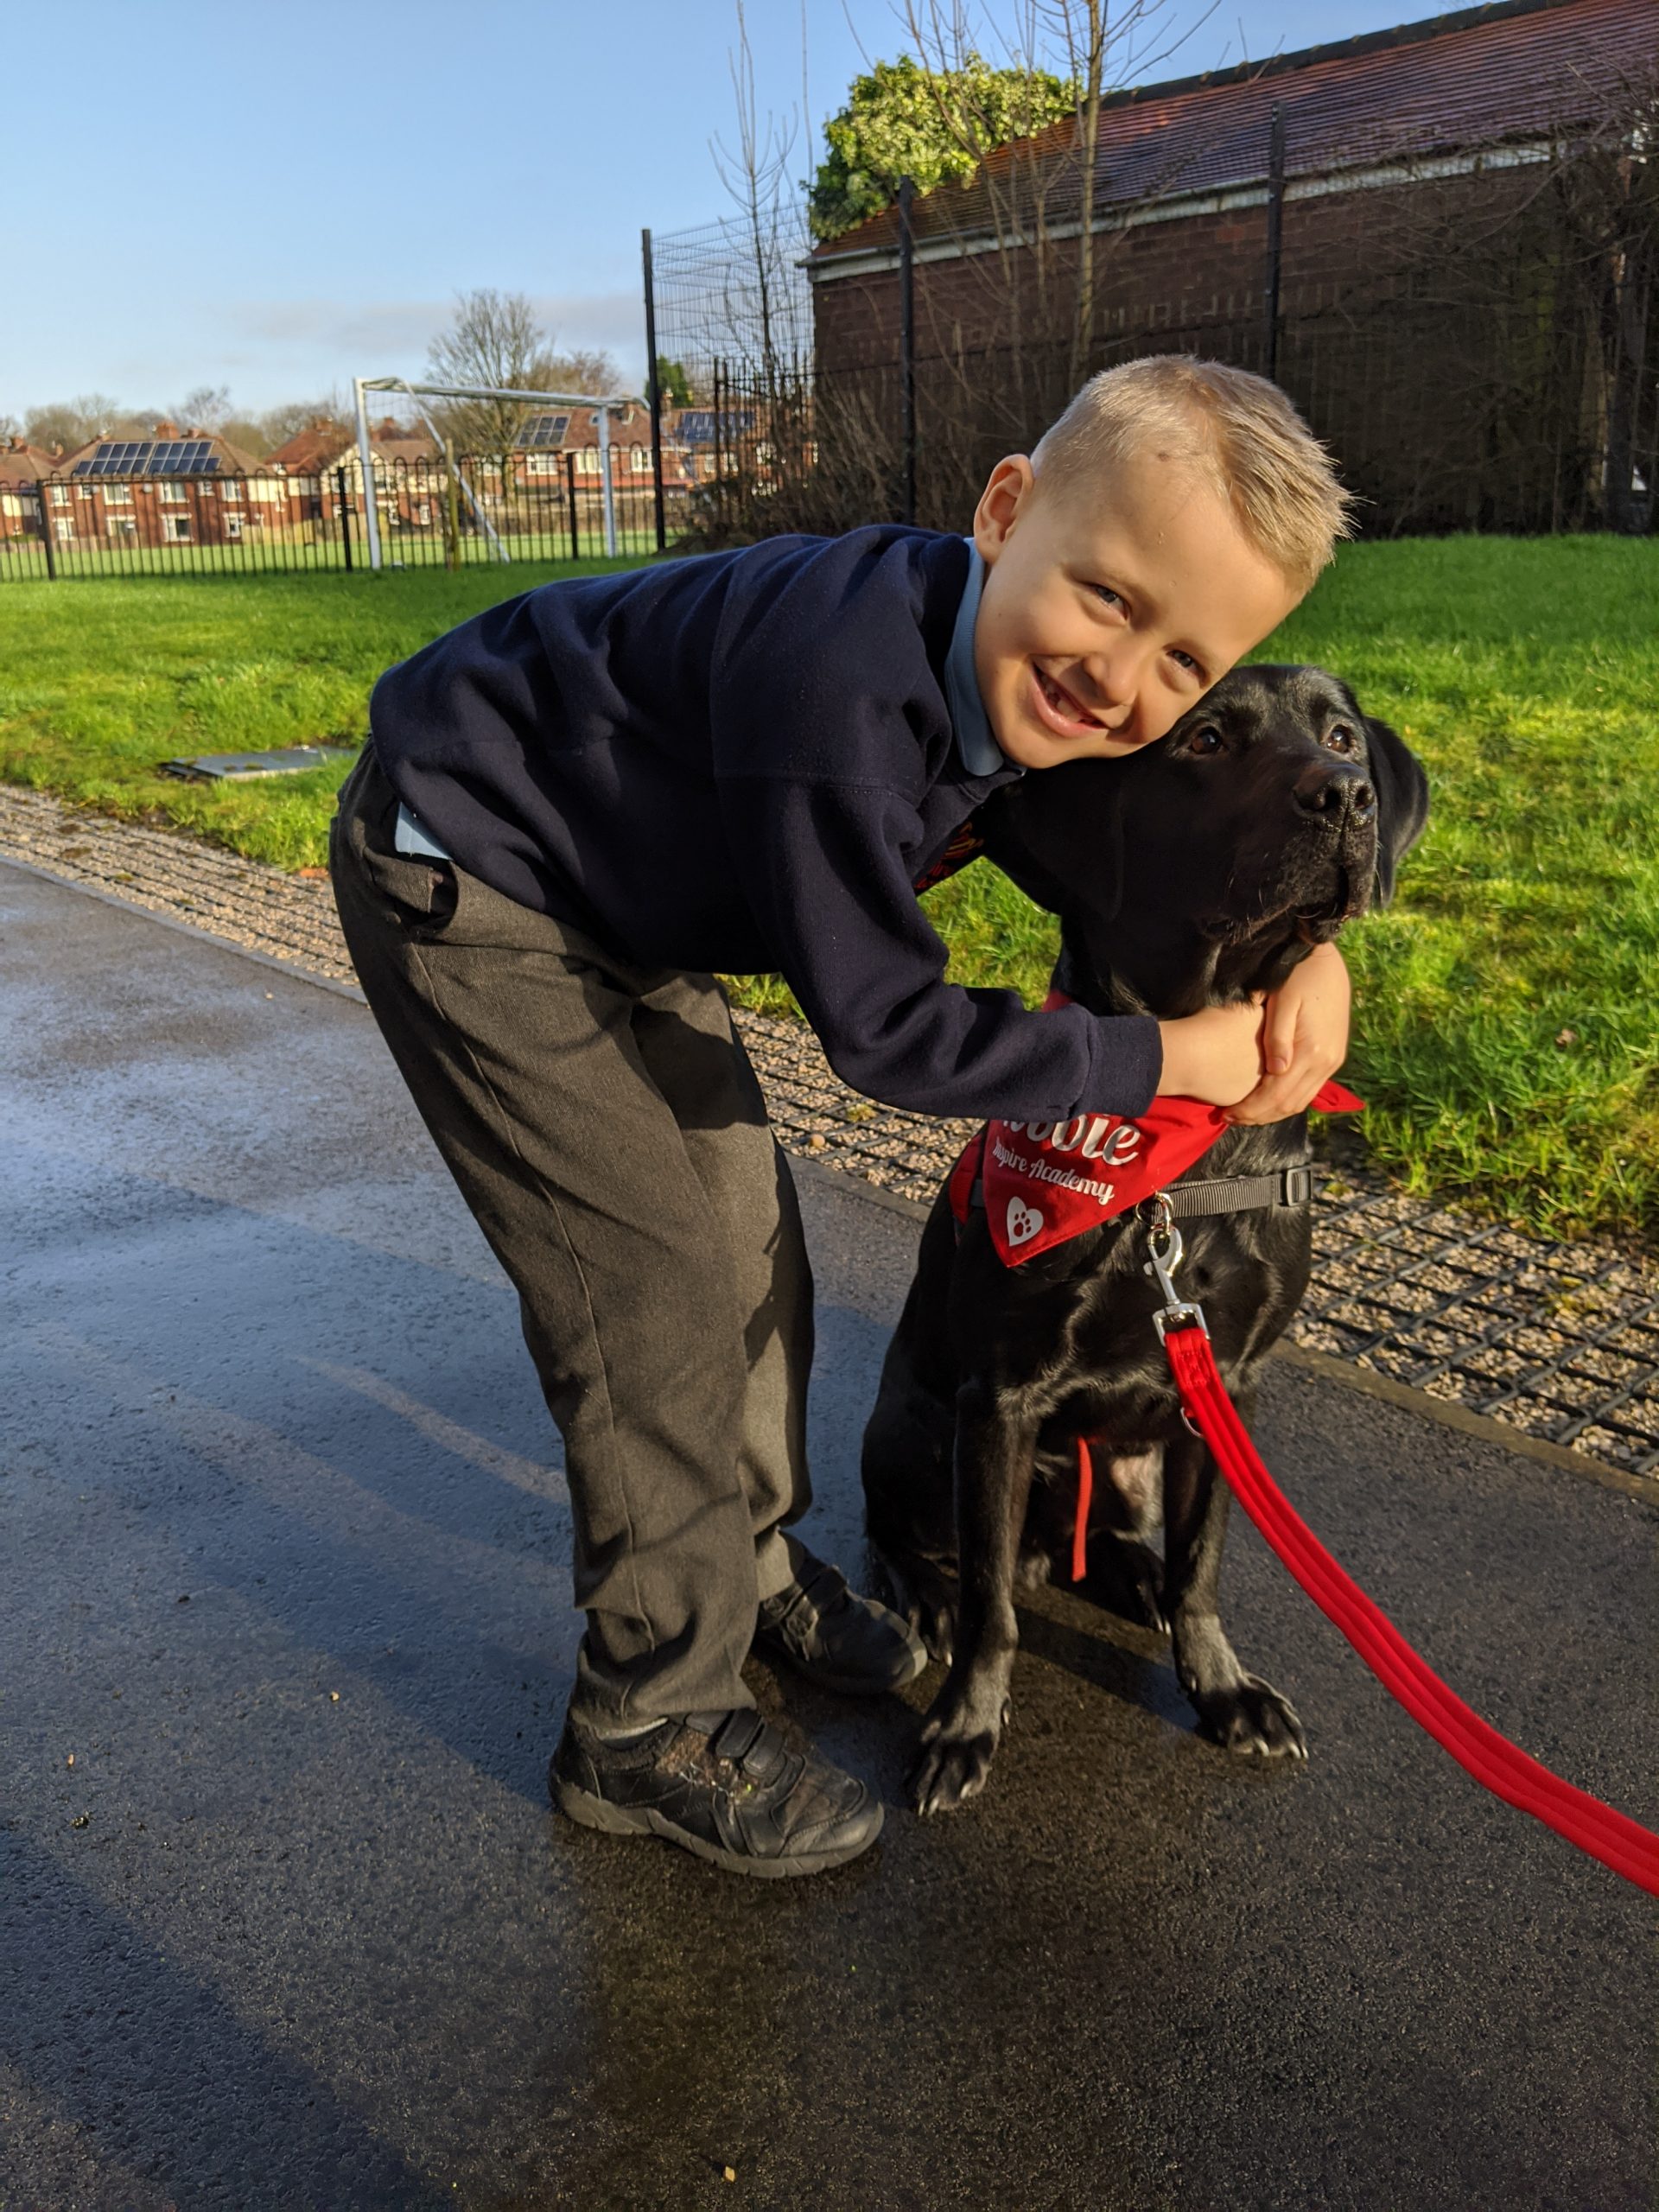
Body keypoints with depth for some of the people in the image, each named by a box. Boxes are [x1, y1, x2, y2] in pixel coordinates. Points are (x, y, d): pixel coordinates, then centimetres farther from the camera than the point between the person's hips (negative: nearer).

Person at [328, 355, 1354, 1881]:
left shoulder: (1022, 672, -12)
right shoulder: (842, 683, -38)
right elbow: (886, 1028, -29)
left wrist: (1317, 944, -13)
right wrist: (1169, 1058, -22)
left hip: (619, 905, 8)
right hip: (458, 891, -8)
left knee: (746, 1238, 13)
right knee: (656, 1284, -8)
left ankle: (747, 1569, 36)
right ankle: (649, 1727, 10)